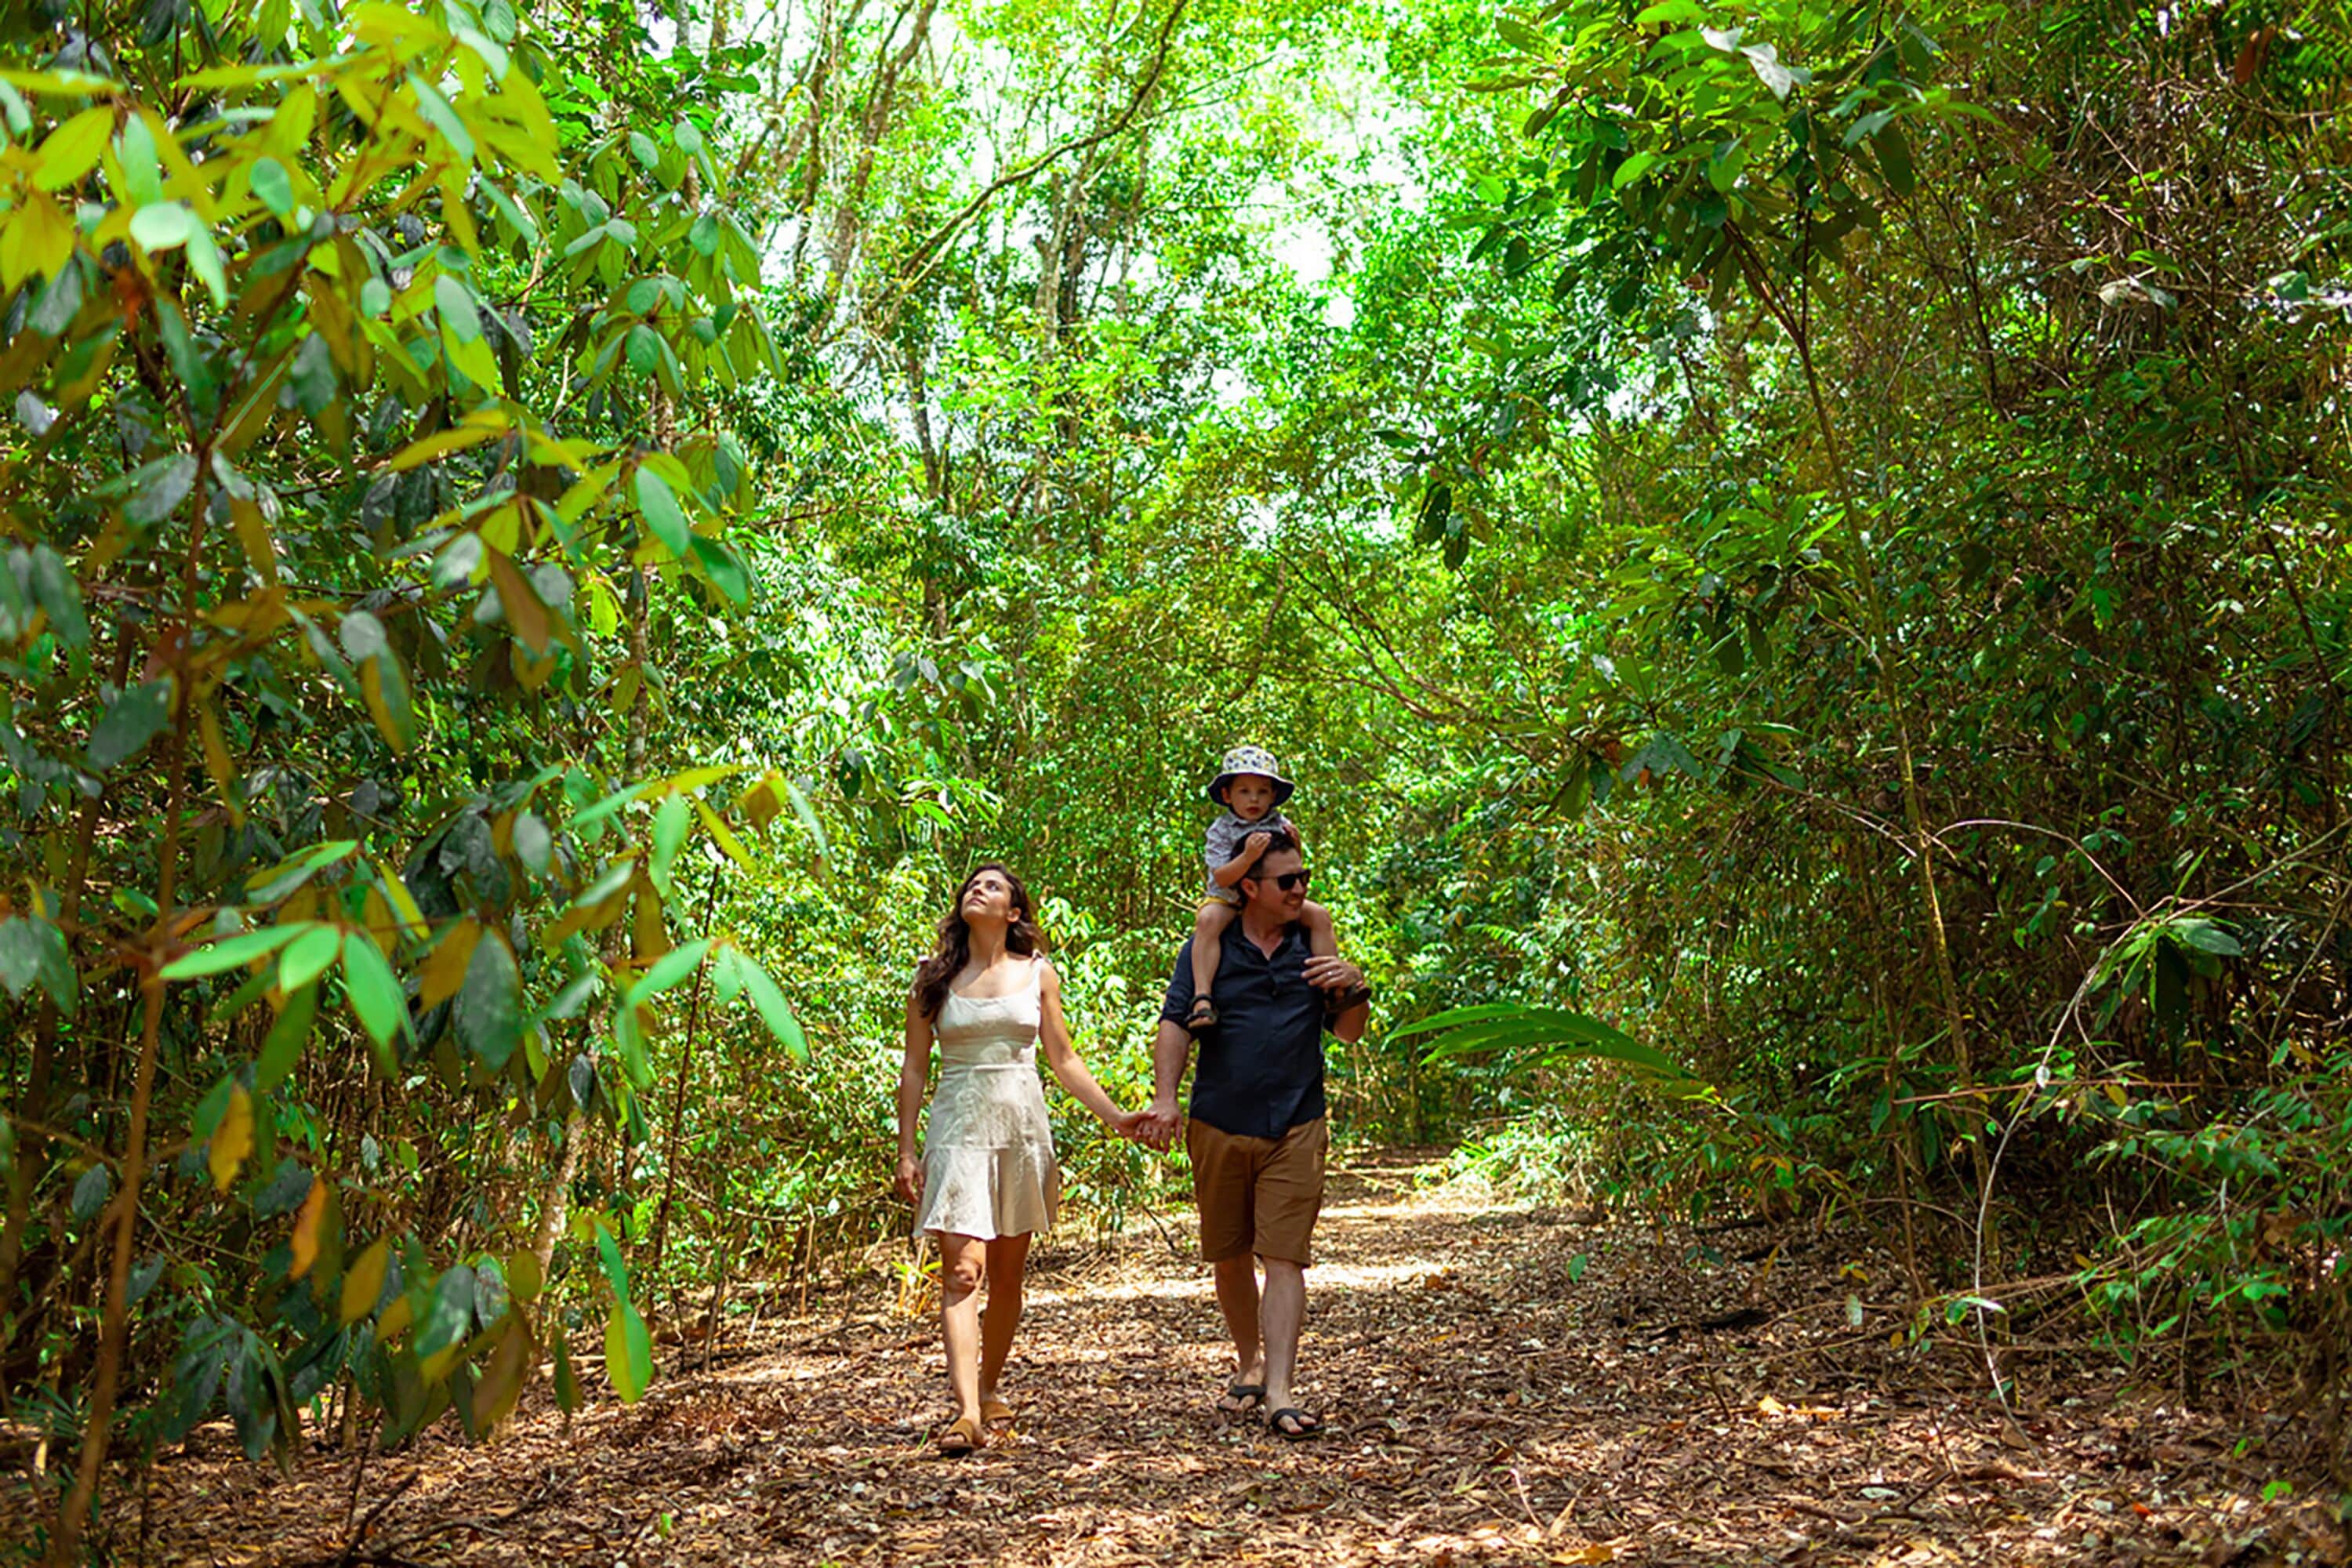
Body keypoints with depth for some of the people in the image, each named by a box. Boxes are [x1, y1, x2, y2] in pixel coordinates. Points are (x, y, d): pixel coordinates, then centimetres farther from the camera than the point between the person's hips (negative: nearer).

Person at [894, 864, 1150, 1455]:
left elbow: (1063, 1060, 12)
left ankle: (988, 1390, 26)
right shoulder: (934, 977, 4)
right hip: (958, 1127, -2)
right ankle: (967, 1411, -20)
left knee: (1007, 1274, 9)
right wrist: (906, 1151, 0)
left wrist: (1115, 1116, 6)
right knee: (962, 1269, -13)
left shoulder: (1037, 973, 7)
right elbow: (915, 1066, 5)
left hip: (1022, 1127, 2)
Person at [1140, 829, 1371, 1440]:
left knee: (1285, 1257, -8)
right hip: (1218, 1126, 0)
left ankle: (1279, 1391, -9)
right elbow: (1175, 1024, -3)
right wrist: (1164, 1097, -15)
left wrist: (1354, 988, -11)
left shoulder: (1315, 946, 8)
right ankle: (1248, 1365, 31)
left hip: (1296, 1128, 0)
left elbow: (1350, 1031, 10)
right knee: (1229, 1255, 12)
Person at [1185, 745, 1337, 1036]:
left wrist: (1295, 846, -17)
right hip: (1227, 901, -4)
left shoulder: (1281, 825, 2)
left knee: (1319, 915, -14)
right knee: (1208, 920, -36)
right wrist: (1247, 856, -36)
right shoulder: (1220, 830, -9)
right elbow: (1222, 878, -19)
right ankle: (1202, 997, -42)